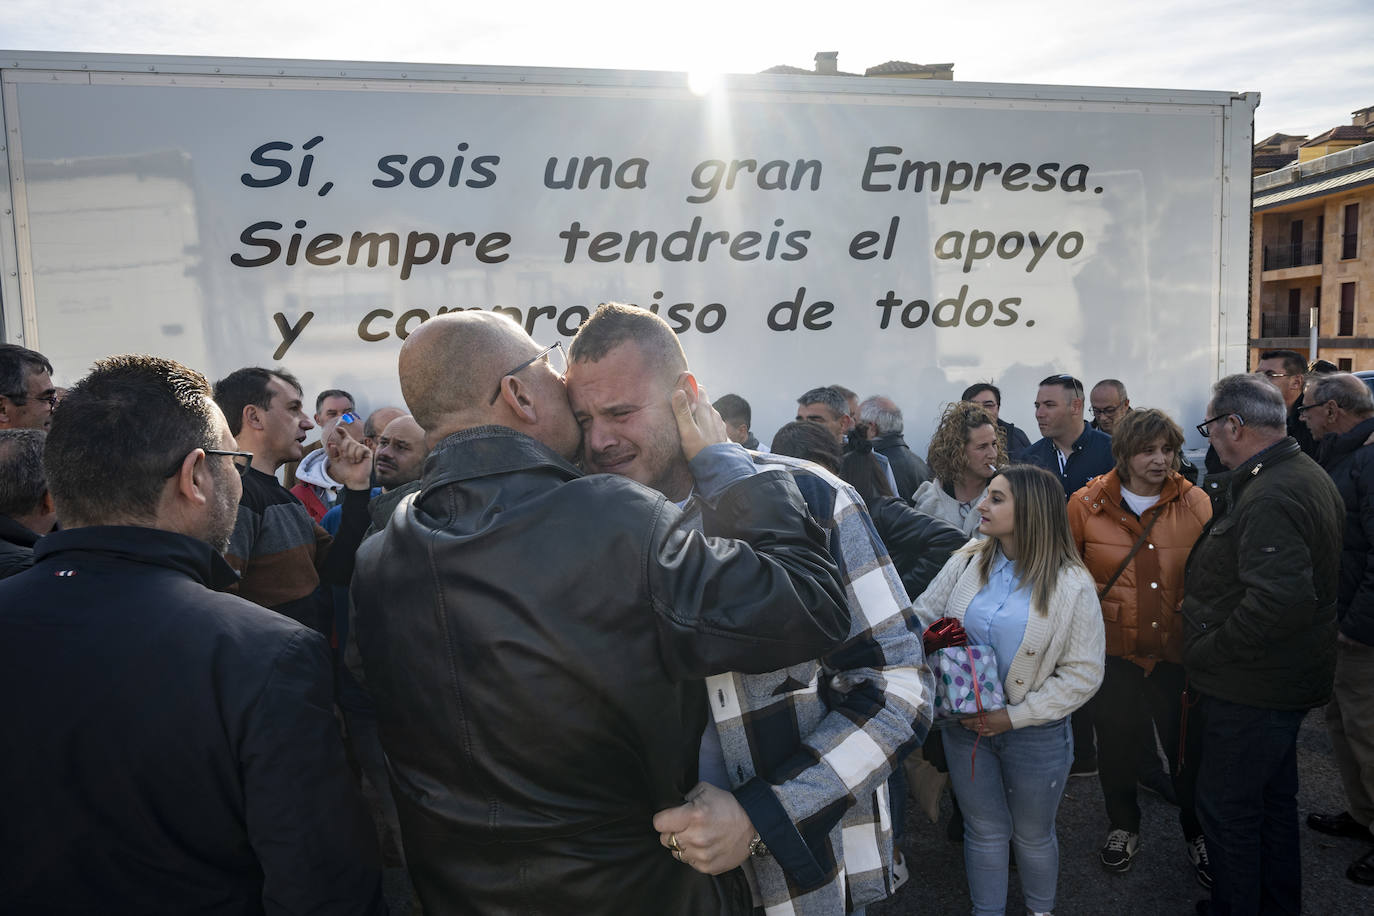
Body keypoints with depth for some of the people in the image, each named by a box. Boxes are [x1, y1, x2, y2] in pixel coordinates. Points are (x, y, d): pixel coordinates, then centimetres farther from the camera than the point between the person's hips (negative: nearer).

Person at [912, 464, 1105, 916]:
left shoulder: (1071, 585, -13)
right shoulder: (968, 561, -3)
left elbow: (1083, 673, -12)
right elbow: (922, 617, 0)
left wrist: (1014, 716, -17)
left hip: (1035, 733, -2)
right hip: (965, 724, 2)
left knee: (1032, 835, 18)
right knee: (985, 830, 16)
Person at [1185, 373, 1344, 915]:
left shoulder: (1268, 497, -25)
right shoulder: (1307, 475, 9)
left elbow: (1282, 600, -35)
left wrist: (1206, 652, -23)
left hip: (1252, 689, -11)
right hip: (1285, 681, 11)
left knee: (1226, 808, 4)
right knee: (1273, 799, 24)